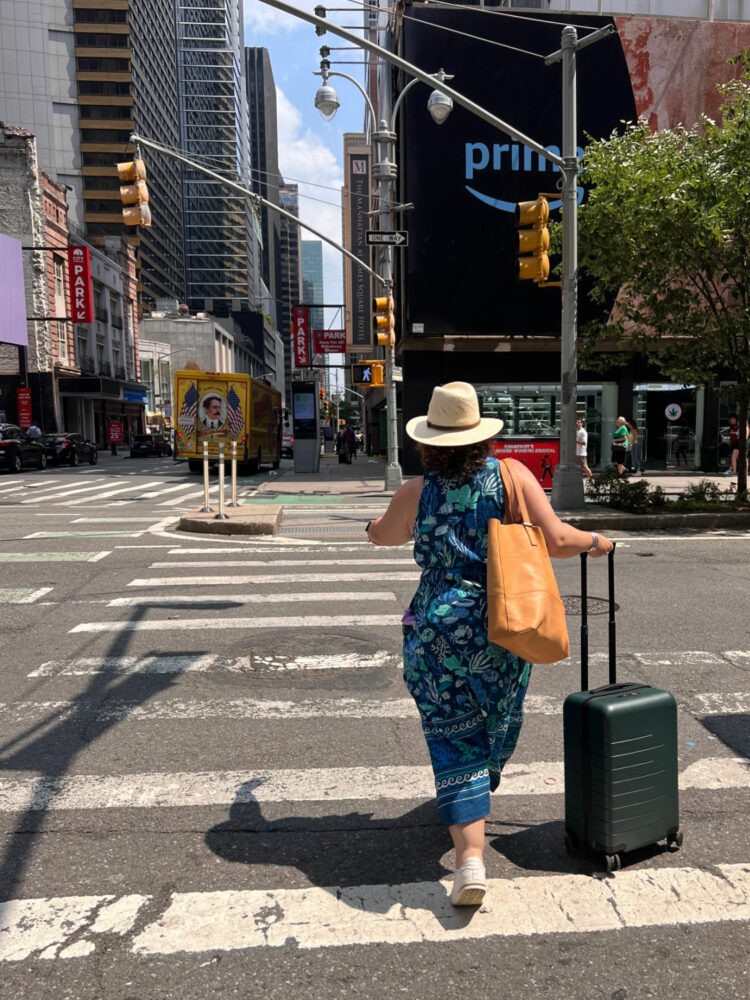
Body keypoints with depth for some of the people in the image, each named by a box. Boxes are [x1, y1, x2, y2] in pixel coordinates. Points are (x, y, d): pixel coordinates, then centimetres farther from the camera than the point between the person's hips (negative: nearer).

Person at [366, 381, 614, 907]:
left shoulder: (417, 493, -5)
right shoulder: (511, 475, -5)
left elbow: (385, 535, 14)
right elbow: (556, 539, -10)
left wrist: (375, 525, 38)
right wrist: (594, 542, 10)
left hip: (441, 631, -2)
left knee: (455, 736, 6)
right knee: (499, 718, 26)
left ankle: (471, 855, -1)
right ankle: (481, 790, 51)